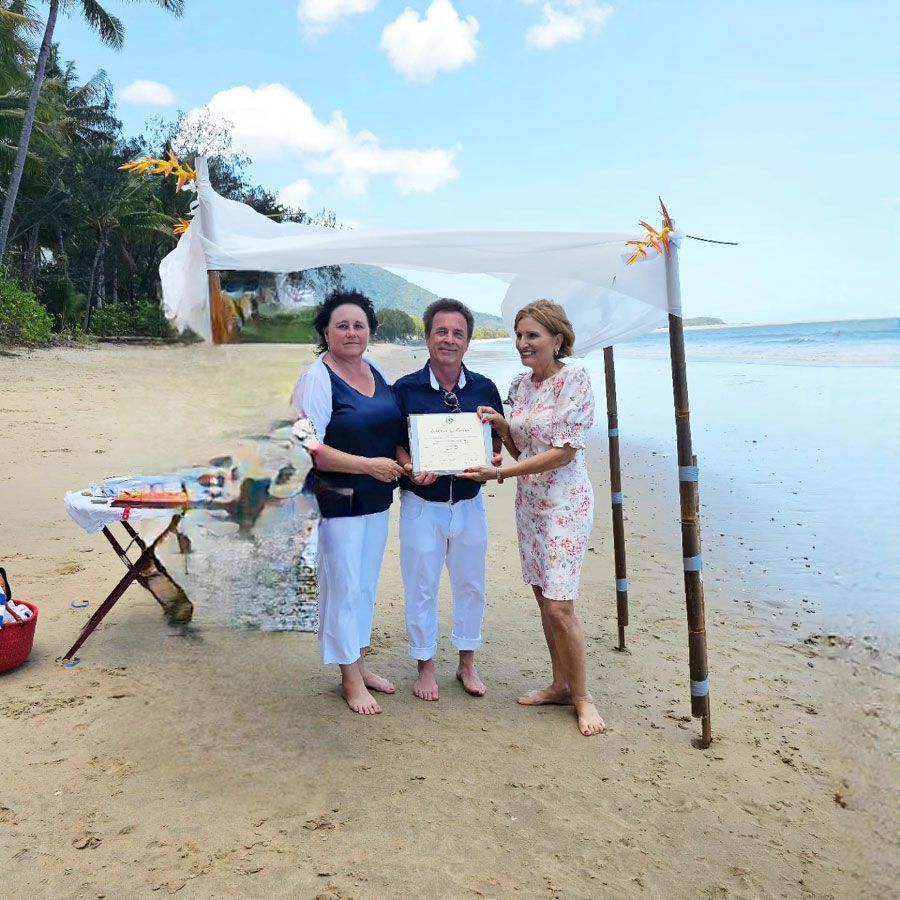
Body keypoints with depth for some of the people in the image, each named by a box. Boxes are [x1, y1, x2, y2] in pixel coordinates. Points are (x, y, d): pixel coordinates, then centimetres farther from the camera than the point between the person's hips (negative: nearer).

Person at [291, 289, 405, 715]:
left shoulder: (378, 373, 8)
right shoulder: (316, 379, -13)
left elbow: (395, 430, 20)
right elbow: (310, 450, -20)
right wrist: (369, 465, -23)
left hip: (377, 499, 7)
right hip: (335, 500, -7)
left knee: (366, 584, 17)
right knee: (343, 586, 3)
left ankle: (358, 661, 34)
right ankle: (350, 678, 20)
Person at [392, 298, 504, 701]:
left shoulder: (484, 389, 0)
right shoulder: (405, 389, -7)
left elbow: (497, 439, 9)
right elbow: (392, 443, -3)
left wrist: (493, 459, -13)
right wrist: (410, 468, -23)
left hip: (469, 502, 3)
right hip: (422, 503, -2)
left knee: (470, 584, 14)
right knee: (421, 587, 8)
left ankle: (467, 662, 33)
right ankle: (425, 665, 27)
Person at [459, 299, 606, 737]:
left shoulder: (574, 378, -13)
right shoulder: (521, 384, 8)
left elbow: (564, 451, -18)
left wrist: (501, 472, -22)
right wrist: (498, 423, -4)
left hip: (565, 501, -7)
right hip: (528, 501, 7)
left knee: (560, 605, -8)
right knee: (542, 597, 12)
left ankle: (582, 696, 12)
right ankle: (560, 684, 28)